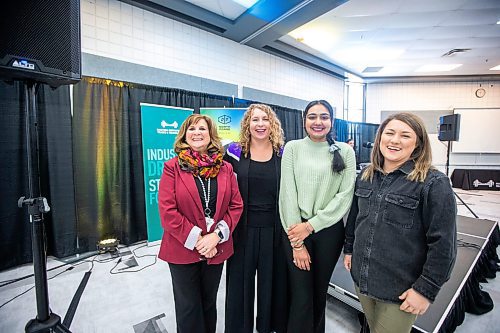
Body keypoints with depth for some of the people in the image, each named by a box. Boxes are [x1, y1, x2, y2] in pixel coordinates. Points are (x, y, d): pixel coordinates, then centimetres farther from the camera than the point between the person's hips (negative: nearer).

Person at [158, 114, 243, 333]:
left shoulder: (225, 168, 0)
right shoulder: (172, 167, -7)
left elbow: (236, 205, -2)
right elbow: (167, 211, -13)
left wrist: (216, 236, -13)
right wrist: (196, 239, -15)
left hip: (216, 249, 3)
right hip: (183, 249, -2)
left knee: (209, 303, 22)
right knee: (188, 307, 15)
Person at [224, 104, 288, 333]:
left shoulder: (283, 154, 1)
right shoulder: (235, 152, -2)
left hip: (274, 228, 1)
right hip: (242, 227, 0)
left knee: (272, 279, 16)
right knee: (240, 280, 13)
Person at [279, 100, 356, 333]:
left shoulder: (345, 151, 2)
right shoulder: (293, 148, -2)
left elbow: (346, 195, -5)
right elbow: (287, 194, -7)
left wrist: (311, 225, -13)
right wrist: (297, 242, -9)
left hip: (329, 230, 2)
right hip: (296, 230, -1)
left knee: (320, 292, 18)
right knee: (301, 296, 4)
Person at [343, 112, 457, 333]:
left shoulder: (434, 184, -15)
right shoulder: (365, 176, 1)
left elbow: (443, 244, -15)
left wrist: (425, 289, -13)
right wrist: (349, 249, 14)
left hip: (400, 292, -5)